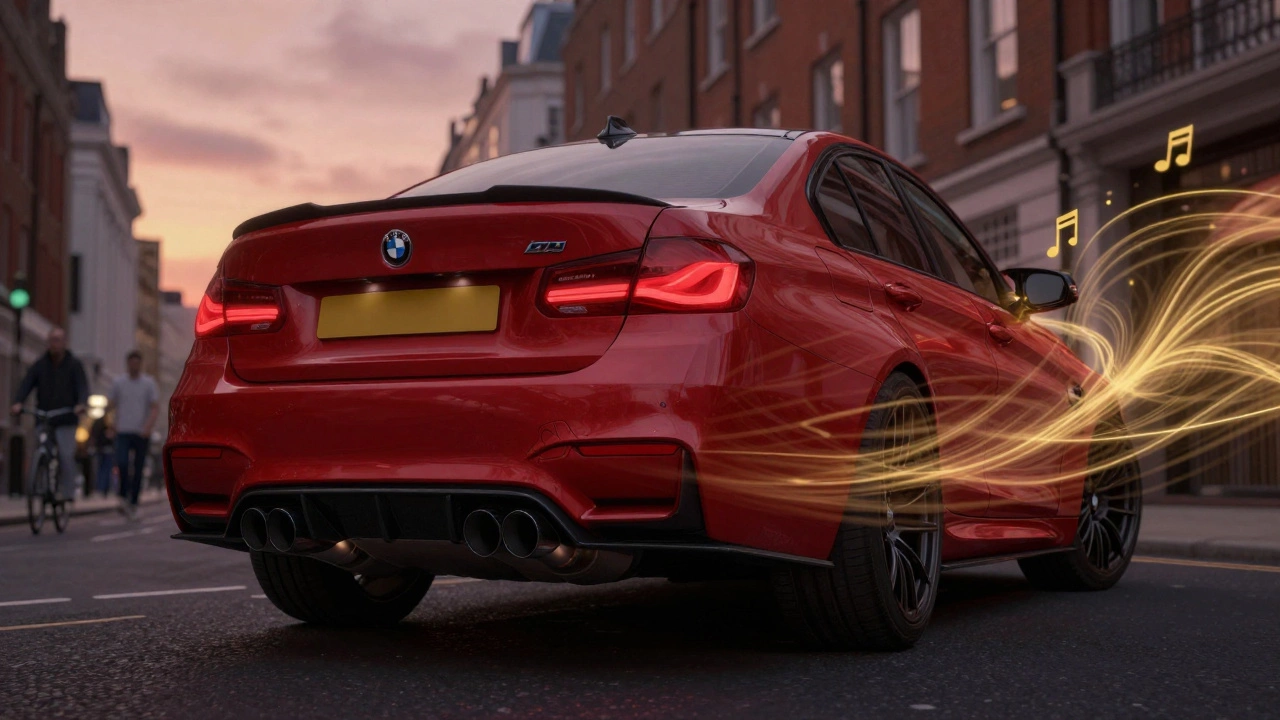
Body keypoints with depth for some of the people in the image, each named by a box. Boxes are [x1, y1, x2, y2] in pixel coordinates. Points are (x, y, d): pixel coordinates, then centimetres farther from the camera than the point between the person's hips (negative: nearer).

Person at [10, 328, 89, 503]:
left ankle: (67, 491, -5)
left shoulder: (74, 365, 3)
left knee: (66, 455, -13)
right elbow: (27, 383, -4)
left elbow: (83, 387, -9)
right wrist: (18, 402, -23)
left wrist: (81, 403, -30)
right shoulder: (40, 365, 8)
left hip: (66, 420, -3)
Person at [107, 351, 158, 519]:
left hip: (141, 433, 0)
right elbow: (110, 404, 13)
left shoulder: (148, 383, 4)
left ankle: (133, 503, 12)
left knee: (138, 469, 2)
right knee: (121, 463, -19)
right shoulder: (118, 383, 9)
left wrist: (148, 426, -16)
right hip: (123, 431, 0)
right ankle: (124, 495, -2)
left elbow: (155, 408, -1)